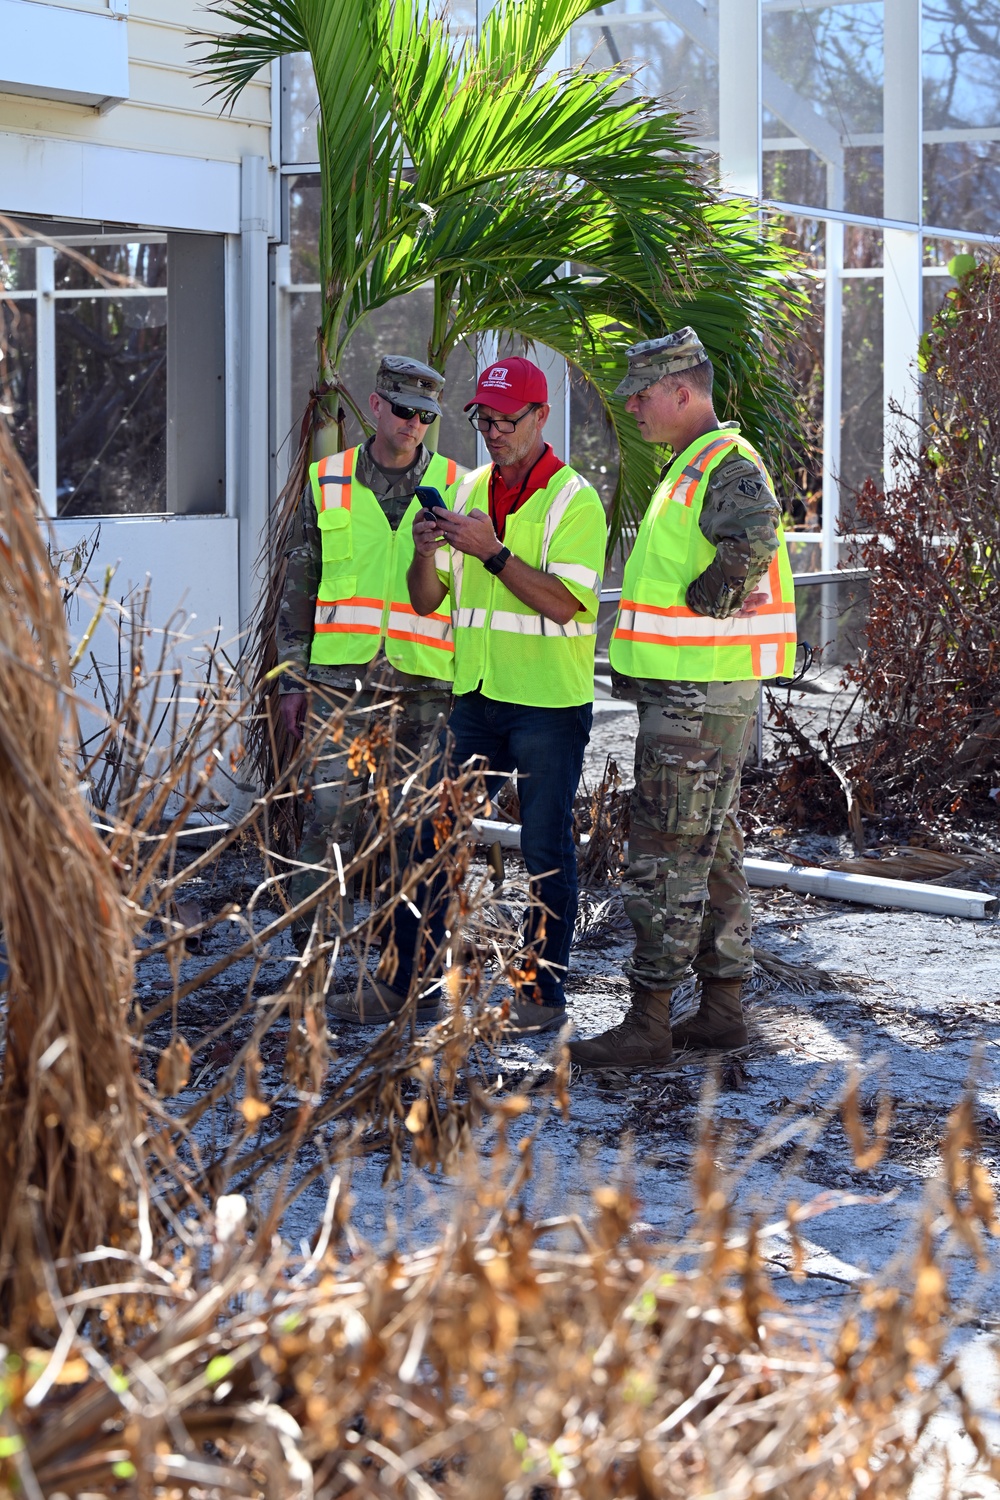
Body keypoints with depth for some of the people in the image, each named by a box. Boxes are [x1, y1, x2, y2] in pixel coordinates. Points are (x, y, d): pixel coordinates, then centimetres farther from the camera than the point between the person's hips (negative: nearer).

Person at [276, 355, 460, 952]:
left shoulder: (455, 488, 6)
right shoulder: (327, 483, 8)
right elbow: (299, 585, 12)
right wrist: (293, 678, 7)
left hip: (423, 680, 0)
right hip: (342, 674, 0)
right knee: (331, 810, -7)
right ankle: (308, 942, 1)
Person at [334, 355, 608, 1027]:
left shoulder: (574, 499, -8)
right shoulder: (467, 491, 11)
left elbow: (568, 602, -20)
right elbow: (427, 601, 10)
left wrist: (493, 551, -23)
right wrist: (424, 552, -10)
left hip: (550, 701, -6)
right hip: (478, 695, 6)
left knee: (547, 849, 2)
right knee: (436, 838, 6)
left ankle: (545, 990, 11)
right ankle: (402, 979, 12)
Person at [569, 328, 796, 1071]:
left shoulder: (728, 465, -14)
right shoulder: (691, 467, 19)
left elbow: (753, 540, -35)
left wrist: (701, 606, -22)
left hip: (701, 695, -11)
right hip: (682, 691, 11)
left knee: (667, 855, -8)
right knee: (712, 849, 14)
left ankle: (648, 1023, -6)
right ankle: (722, 1007, 22)